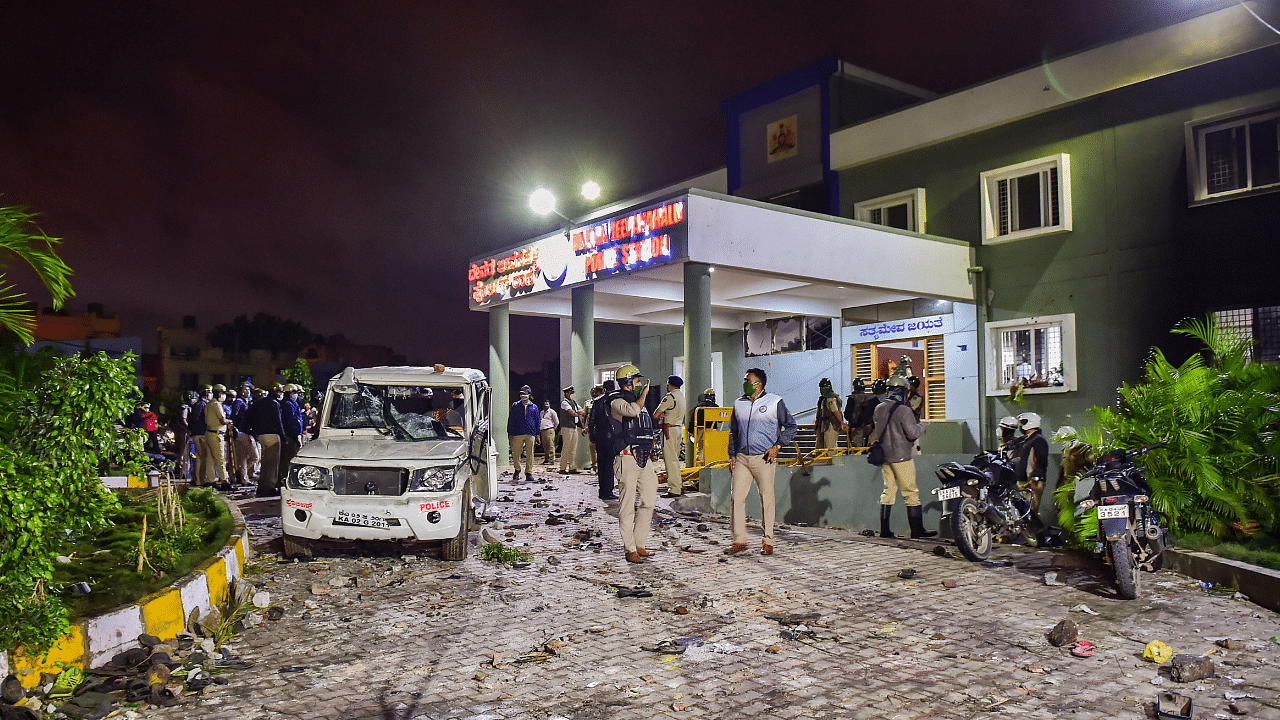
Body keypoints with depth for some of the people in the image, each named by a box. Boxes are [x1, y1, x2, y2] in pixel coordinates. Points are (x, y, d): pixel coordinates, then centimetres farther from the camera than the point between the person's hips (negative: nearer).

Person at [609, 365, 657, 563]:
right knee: (628, 504, -3)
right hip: (628, 458, -8)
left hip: (644, 458, 8)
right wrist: (644, 393, -9)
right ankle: (630, 549, 3)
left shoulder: (638, 401, 22)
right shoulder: (617, 402, -4)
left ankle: (639, 544, 17)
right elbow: (633, 411, -27)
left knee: (649, 501, 7)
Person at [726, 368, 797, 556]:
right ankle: (739, 540, 7)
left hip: (764, 459, -4)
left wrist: (777, 446, -8)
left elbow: (791, 426, 4)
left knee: (766, 498, 1)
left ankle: (767, 542, 12)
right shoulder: (739, 404, 13)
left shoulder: (774, 402, 0)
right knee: (737, 498, -2)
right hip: (741, 458, 4)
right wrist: (732, 455, 11)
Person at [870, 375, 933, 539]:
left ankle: (884, 529, 10)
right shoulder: (903, 410, -15)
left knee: (889, 490, 11)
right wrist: (922, 426, 1)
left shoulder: (879, 408, 8)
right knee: (911, 492, 0)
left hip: (884, 456, 7)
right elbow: (913, 433, -16)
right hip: (901, 456, -7)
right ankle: (917, 529, 2)